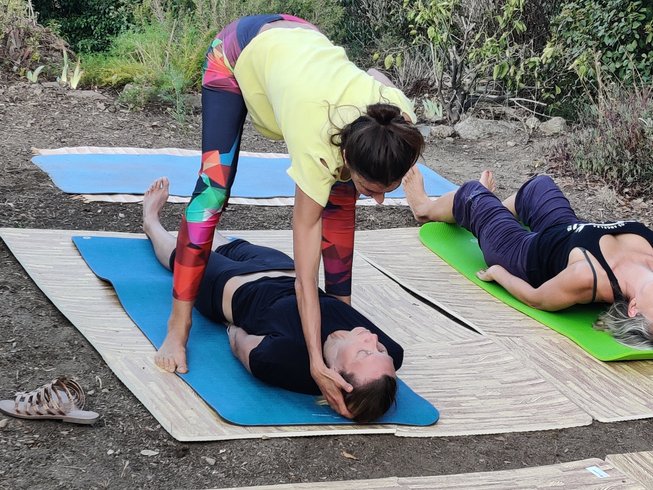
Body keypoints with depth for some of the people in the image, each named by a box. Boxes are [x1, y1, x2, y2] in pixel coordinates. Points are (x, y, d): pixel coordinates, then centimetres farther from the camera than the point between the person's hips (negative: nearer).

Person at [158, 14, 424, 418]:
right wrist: (317, 362, -42)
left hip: (300, 42, 6)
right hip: (239, 52, -5)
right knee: (213, 188, -16)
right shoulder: (318, 147, -43)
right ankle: (178, 330, -9)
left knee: (340, 198, -1)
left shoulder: (399, 114, -30)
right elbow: (305, 273, -39)